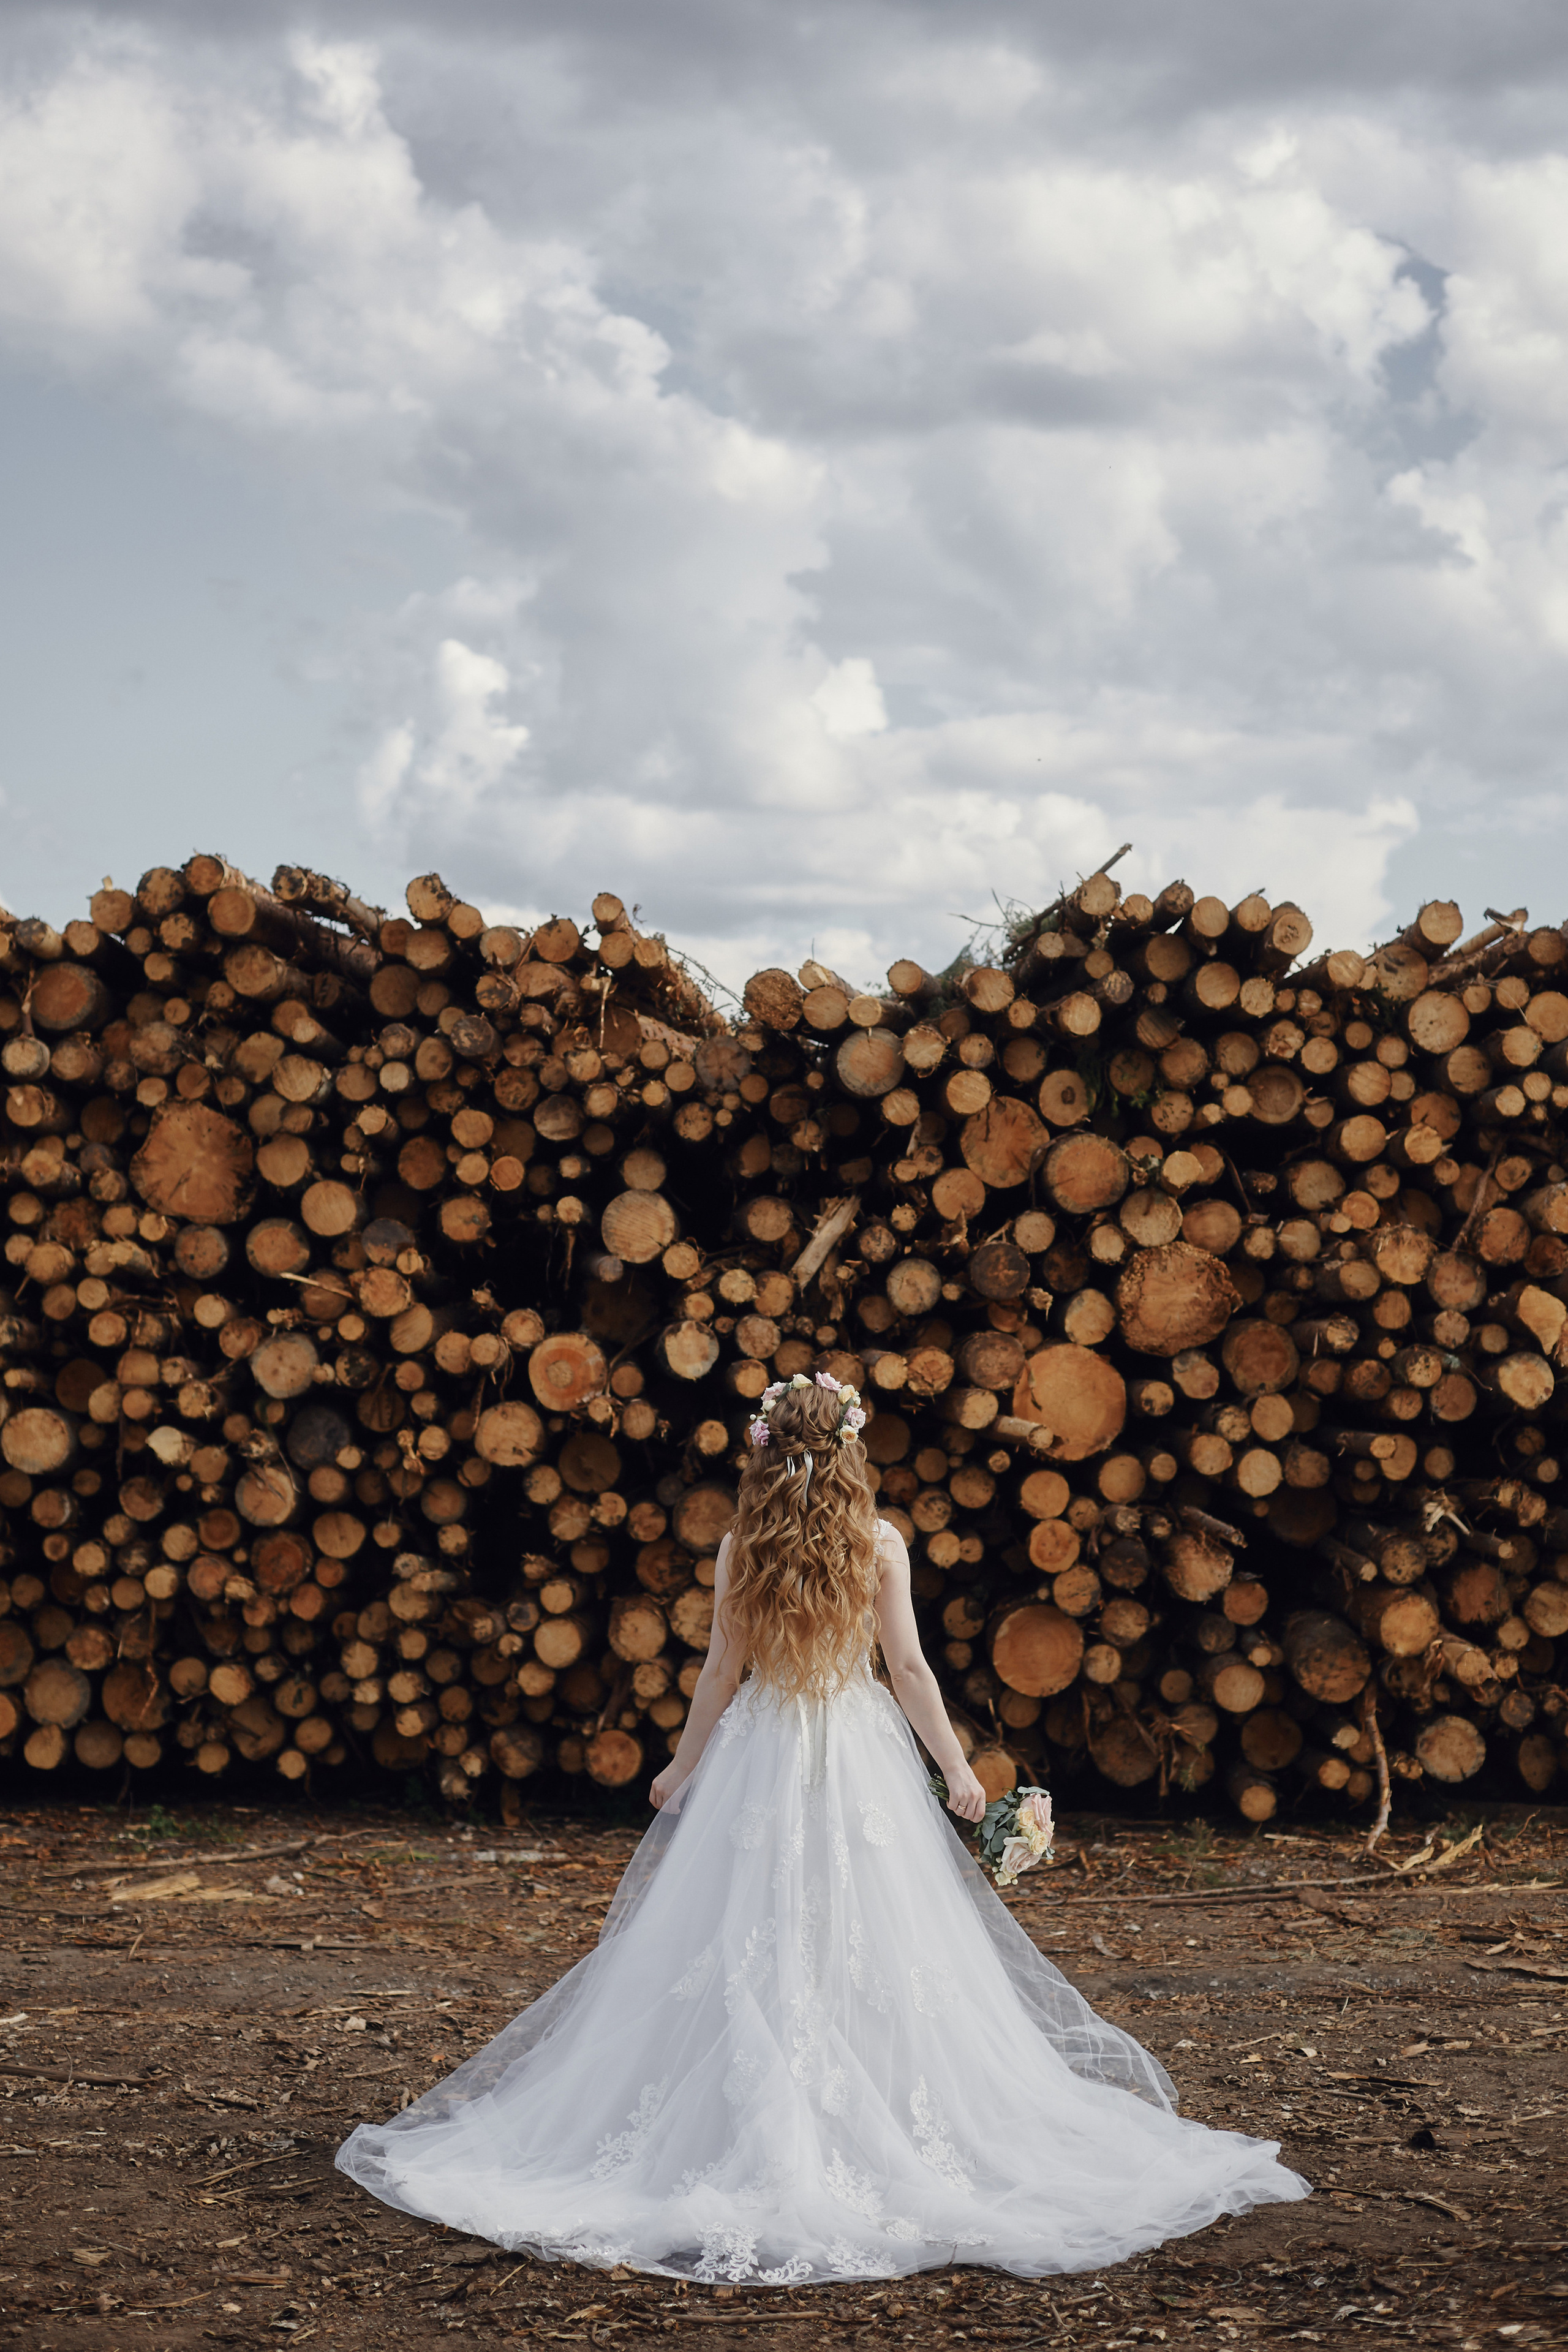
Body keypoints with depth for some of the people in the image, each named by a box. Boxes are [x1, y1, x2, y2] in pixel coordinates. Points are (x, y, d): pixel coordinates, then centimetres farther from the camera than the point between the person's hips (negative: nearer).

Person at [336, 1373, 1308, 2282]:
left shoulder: (741, 1548, -3)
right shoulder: (878, 1542, -4)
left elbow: (723, 1672, 1)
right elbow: (908, 1667, -4)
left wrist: (684, 1767, 14)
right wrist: (957, 1766, 5)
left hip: (757, 1759, 0)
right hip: (861, 1758, 0)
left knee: (748, 1951, 5)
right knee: (871, 1947, 4)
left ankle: (756, 2136, 5)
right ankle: (889, 2130, 4)